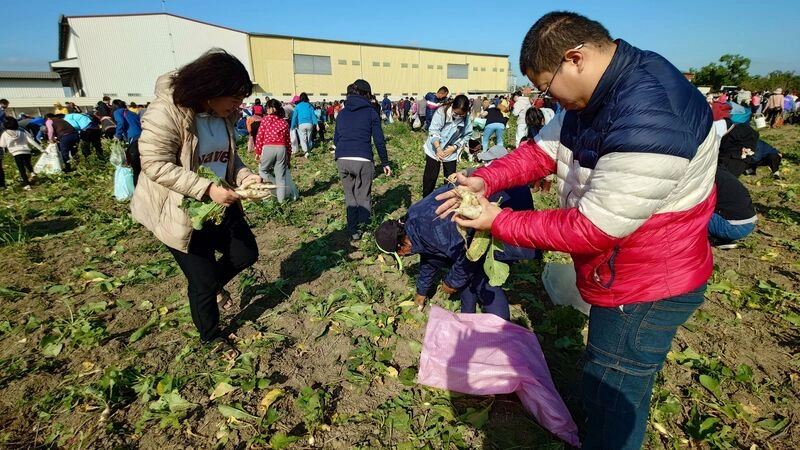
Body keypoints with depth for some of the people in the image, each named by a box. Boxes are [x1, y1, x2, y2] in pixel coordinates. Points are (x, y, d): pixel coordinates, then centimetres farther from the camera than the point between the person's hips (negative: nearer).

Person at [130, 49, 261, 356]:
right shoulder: (166, 113, -25)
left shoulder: (224, 115, -2)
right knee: (203, 280, 5)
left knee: (246, 254, 14)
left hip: (220, 205, 7)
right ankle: (213, 338, 32)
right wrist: (206, 189, -32)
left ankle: (213, 284, 46)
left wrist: (243, 176, -11)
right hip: (180, 212, -7)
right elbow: (155, 165, -24)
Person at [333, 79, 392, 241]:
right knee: (364, 196, 10)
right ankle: (363, 227, 6)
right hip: (363, 160, -3)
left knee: (350, 196, 14)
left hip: (342, 160, 4)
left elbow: (336, 139, 18)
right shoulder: (371, 112, 5)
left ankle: (353, 231, 16)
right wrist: (385, 163, 8)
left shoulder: (342, 113, 15)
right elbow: (379, 140, 1)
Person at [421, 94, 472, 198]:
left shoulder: (466, 120, -14)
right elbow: (433, 130, -25)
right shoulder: (442, 112, -21)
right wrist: (438, 148, -37)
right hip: (434, 149, -2)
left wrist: (454, 148, -16)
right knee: (430, 177, 4)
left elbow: (467, 136, -4)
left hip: (451, 152, 2)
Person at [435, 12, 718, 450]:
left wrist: (499, 222, -21)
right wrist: (485, 180, -13)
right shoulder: (598, 94, -2)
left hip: (645, 292, -9)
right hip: (622, 277, 9)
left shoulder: (649, 124, -33)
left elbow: (591, 229, -30)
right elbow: (542, 151, 4)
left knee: (611, 402, 9)